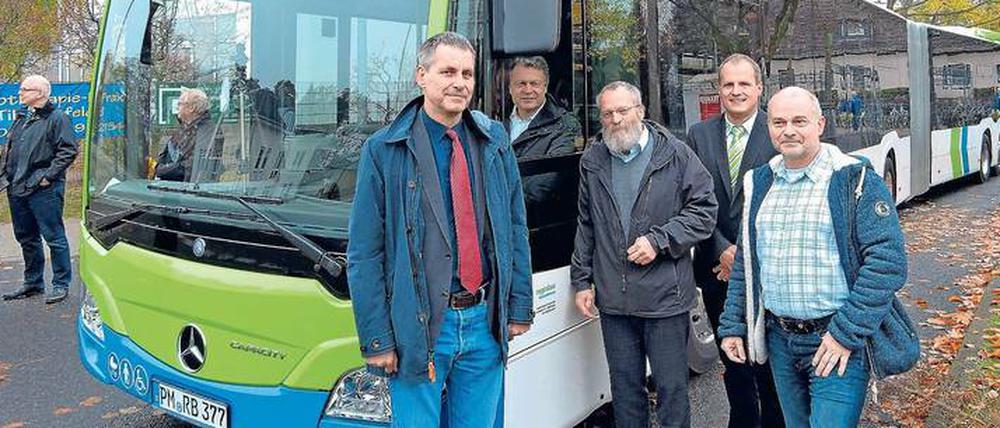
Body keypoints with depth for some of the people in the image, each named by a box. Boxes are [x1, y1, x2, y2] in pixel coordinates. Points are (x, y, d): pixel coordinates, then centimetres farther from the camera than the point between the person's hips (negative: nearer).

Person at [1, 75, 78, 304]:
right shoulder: (22, 118, 18)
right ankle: (33, 283, 28)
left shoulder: (57, 118, -7)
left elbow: (68, 151, -14)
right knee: (26, 238, 16)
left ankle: (61, 284, 6)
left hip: (43, 190, -9)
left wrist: (48, 176, -17)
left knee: (54, 238, -3)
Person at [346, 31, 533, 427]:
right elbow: (364, 254, -6)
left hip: (485, 321, 4)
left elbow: (516, 230, 11)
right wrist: (376, 338, -8)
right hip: (418, 327, -3)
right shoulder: (384, 150, -5)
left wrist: (519, 307, 7)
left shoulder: (495, 141, 6)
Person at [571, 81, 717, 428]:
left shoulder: (675, 155, -2)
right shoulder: (592, 161, 9)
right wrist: (582, 281, 11)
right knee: (625, 388, 15)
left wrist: (658, 241, -13)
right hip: (612, 299, 3)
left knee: (672, 387, 6)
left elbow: (704, 211, -3)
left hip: (665, 298, -3)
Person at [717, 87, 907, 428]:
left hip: (838, 344, -5)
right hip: (779, 340, 6)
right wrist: (732, 325, 10)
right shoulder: (759, 184, 8)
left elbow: (888, 261, -15)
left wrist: (847, 334, -17)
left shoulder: (855, 180, -9)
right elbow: (745, 261, 14)